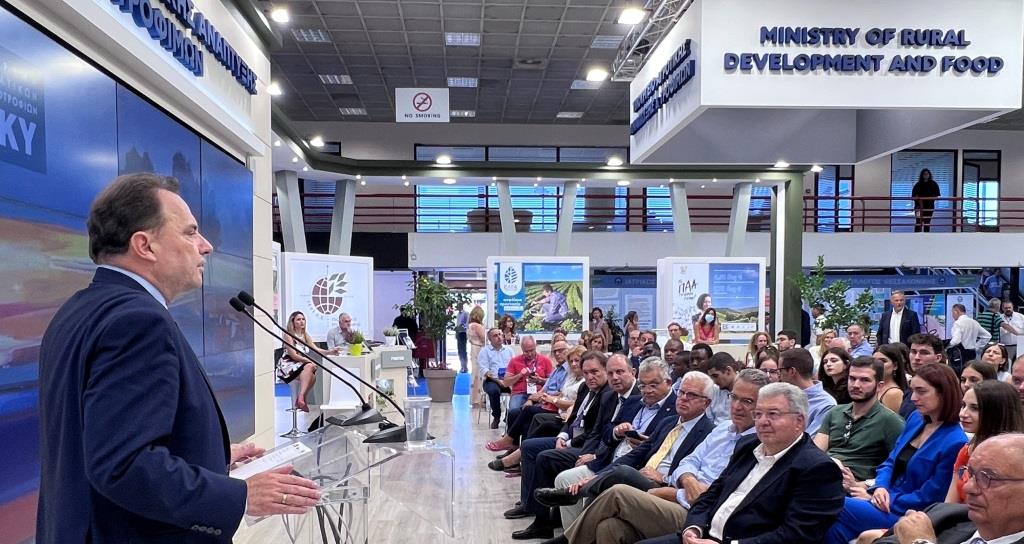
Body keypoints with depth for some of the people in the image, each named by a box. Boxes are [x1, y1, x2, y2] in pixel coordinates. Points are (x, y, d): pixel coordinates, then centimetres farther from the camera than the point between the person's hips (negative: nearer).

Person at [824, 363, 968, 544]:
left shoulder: (955, 442, -15)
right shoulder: (915, 419, 9)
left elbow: (928, 498, -14)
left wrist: (881, 499, -11)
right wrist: (880, 488, -7)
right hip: (888, 499, 7)